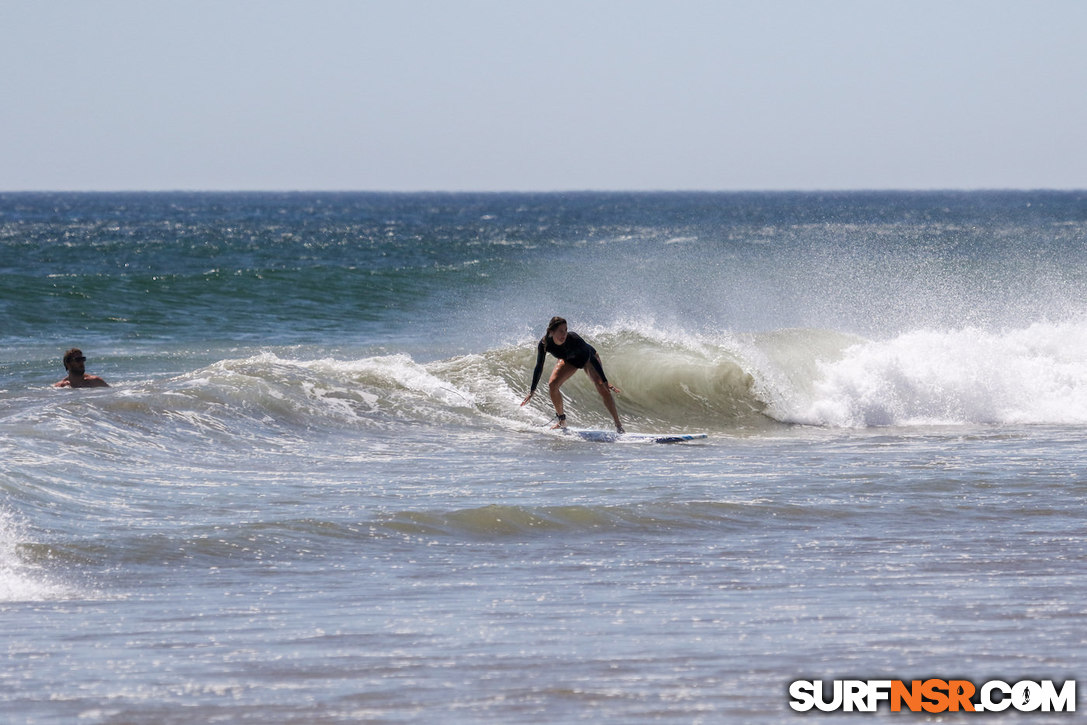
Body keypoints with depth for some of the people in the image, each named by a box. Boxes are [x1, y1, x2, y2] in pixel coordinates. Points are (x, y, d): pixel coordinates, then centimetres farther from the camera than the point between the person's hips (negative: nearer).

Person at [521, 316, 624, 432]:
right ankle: (562, 421, 3)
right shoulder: (544, 343, -30)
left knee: (602, 388, -21)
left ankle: (618, 424, -15)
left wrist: (605, 382, -38)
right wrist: (532, 391, -16)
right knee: (552, 385, -16)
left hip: (587, 358, -3)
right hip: (568, 361, 3)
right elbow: (539, 367, -18)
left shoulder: (573, 339, -40)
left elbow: (593, 359, -34)